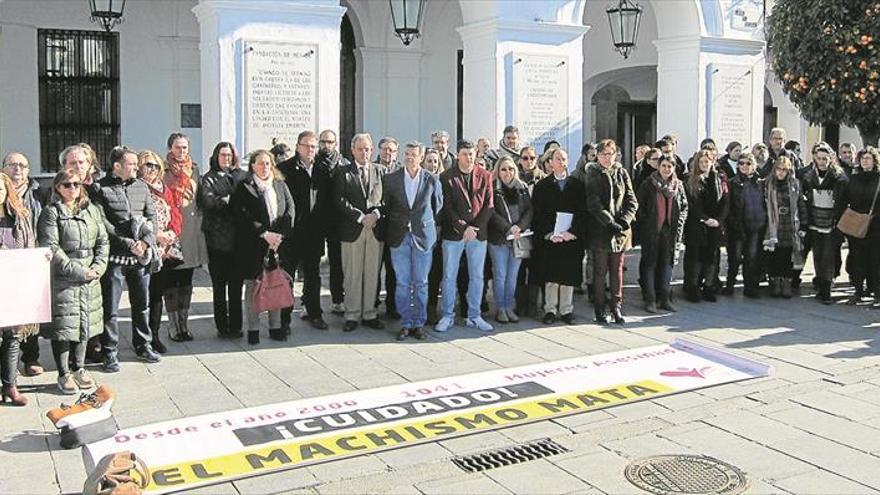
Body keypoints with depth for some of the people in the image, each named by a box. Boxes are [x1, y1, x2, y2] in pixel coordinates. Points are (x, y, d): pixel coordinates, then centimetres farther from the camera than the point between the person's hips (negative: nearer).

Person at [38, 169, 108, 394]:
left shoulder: (91, 210, 12)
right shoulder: (51, 212, -4)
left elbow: (103, 241, 10)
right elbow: (51, 248, -12)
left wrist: (98, 267, -5)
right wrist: (76, 271, -16)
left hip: (90, 277, 5)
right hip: (62, 278, -5)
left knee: (84, 322, 12)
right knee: (63, 324, -1)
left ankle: (79, 368, 25)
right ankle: (64, 374, 10)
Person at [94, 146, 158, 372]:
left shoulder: (141, 186, 11)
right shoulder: (101, 189, -5)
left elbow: (151, 216, 9)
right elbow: (103, 223, -12)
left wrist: (145, 241, -7)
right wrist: (128, 243, -15)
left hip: (141, 255, 5)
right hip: (115, 256, -5)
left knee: (141, 304, 14)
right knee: (110, 308, 2)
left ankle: (143, 345, 28)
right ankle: (110, 353, 12)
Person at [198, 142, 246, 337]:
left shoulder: (243, 176, 10)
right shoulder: (209, 178, 4)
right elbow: (205, 201, -13)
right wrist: (227, 201, -16)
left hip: (238, 238, 2)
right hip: (217, 238, -2)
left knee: (236, 284, 6)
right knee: (219, 285, 5)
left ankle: (235, 326, 15)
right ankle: (222, 327, 12)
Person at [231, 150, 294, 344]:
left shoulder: (280, 185, 12)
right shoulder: (244, 187, -1)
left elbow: (290, 209, 5)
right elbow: (241, 216, -9)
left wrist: (279, 234, -8)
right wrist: (264, 234, -14)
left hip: (278, 242, 3)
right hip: (252, 245, -3)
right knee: (252, 286, 2)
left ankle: (276, 327, 14)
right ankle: (253, 329, 10)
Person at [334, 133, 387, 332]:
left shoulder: (380, 171, 11)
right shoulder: (343, 173, 3)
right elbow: (340, 201, -6)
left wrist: (376, 214, -10)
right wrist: (361, 217, -13)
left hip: (376, 228, 2)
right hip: (352, 230, -2)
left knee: (372, 274, 6)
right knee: (352, 275, 2)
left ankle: (369, 314, 15)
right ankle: (352, 315, 11)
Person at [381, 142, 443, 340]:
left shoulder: (432, 180, 0)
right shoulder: (390, 179, 1)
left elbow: (438, 206, 11)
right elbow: (385, 206, 8)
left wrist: (426, 223, 11)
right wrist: (394, 225, 7)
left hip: (423, 236, 0)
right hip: (399, 237, 1)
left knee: (421, 283, 4)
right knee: (402, 283, 4)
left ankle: (419, 323, 14)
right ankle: (405, 323, 13)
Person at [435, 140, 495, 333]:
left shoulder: (485, 176, 5)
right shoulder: (446, 177, -2)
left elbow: (488, 205, 2)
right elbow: (446, 207, -6)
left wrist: (475, 228, -9)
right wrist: (463, 228, -13)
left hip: (478, 233, 2)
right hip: (453, 233, -2)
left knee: (477, 277, 7)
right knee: (449, 276, 3)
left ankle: (474, 317, 17)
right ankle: (447, 316, 13)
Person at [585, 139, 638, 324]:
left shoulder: (622, 174, 11)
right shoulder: (592, 175, -1)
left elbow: (632, 201, 7)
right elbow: (593, 204, -10)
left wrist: (624, 221, -9)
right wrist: (611, 223, -16)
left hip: (621, 230, 3)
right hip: (600, 231, -3)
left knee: (617, 270, 6)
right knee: (600, 272, 2)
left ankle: (617, 307, 14)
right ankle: (600, 310, 10)